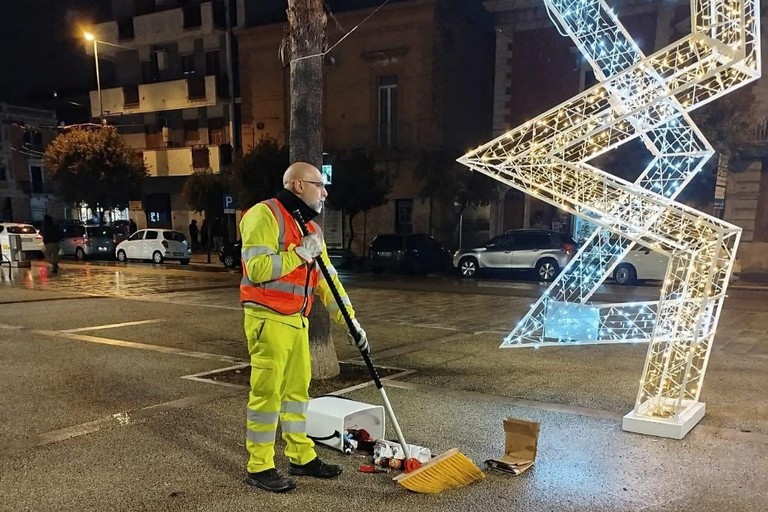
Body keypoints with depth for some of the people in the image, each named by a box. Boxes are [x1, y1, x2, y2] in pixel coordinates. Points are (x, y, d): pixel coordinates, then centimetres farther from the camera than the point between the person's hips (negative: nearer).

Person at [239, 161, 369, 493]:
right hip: (268, 320, -8)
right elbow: (257, 268, -23)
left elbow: (327, 279, 14)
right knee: (267, 393, -2)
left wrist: (350, 319, 8)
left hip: (297, 321, 8)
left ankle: (302, 457, 27)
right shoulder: (264, 215, -11)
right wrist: (300, 253, -17)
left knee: (297, 389, 15)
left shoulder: (310, 227, 16)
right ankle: (259, 467, 11)